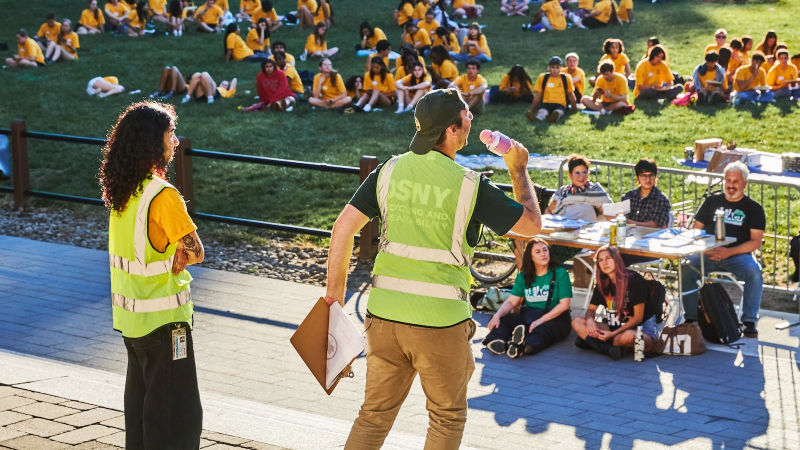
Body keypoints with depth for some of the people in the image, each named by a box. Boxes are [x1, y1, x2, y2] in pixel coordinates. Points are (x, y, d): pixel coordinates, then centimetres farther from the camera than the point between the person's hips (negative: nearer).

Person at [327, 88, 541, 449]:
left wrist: (335, 292, 8)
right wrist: (519, 170, 15)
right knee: (448, 418, 17)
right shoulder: (470, 186, -11)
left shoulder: (389, 171, 0)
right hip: (440, 320, -4)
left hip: (385, 311, 4)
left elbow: (343, 227, -1)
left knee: (375, 413, 17)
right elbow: (531, 224, 1)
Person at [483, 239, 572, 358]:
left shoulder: (560, 273, -2)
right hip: (529, 317, 5)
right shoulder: (523, 276, 10)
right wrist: (497, 315, -20)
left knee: (542, 330, -39)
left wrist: (541, 320, -22)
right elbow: (511, 301, 2)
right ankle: (497, 340, -51)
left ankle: (525, 346, -73)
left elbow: (564, 304, -10)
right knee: (500, 320, -17)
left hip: (555, 318, -5)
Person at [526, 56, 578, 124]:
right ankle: (539, 117, -73)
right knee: (542, 111, -38)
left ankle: (556, 116, -75)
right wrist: (532, 110, 15)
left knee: (558, 111, -40)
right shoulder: (542, 78, 10)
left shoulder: (566, 78, 9)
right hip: (546, 104, 1)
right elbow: (537, 96, 15)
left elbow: (571, 96, 18)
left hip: (560, 105, -1)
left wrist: (575, 109, 20)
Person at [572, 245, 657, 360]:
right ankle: (611, 349, -25)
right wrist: (590, 320, -18)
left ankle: (592, 342, -20)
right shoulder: (602, 283, 3)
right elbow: (591, 309, 9)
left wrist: (613, 334, -24)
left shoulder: (634, 280, -15)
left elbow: (638, 318, -16)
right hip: (616, 328, 6)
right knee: (577, 322, -8)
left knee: (629, 336, -43)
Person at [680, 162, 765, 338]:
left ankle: (749, 322, -22)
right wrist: (705, 249, -10)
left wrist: (729, 252, -17)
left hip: (738, 254, -2)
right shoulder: (712, 202, 14)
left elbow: (756, 242, -3)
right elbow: (696, 230, 12)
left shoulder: (754, 208, 6)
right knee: (687, 268, -28)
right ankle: (691, 318, -18)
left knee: (754, 272, -33)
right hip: (709, 254, 2)